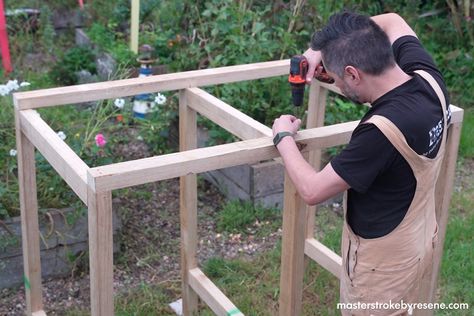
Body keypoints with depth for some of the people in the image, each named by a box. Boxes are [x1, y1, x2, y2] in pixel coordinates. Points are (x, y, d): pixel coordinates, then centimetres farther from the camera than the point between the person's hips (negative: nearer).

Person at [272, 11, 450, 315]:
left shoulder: (382, 131, -36)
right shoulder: (429, 78, -14)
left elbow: (312, 190, -25)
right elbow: (393, 22, 6)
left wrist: (283, 137, -9)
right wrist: (324, 49, -2)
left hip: (383, 260, -8)